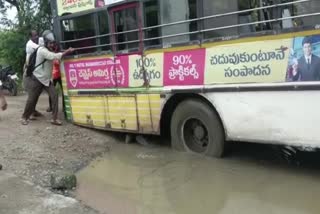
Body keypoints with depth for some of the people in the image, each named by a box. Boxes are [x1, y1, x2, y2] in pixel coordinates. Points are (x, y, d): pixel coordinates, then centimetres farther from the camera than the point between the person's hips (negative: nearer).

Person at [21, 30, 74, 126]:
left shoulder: (50, 51, 10)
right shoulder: (42, 50, -20)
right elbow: (54, 56, -33)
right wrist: (67, 51, -36)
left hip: (47, 79, 6)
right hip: (37, 79, -6)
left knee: (54, 96, -11)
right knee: (31, 100, 3)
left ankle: (54, 119, -6)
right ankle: (25, 117, 25)